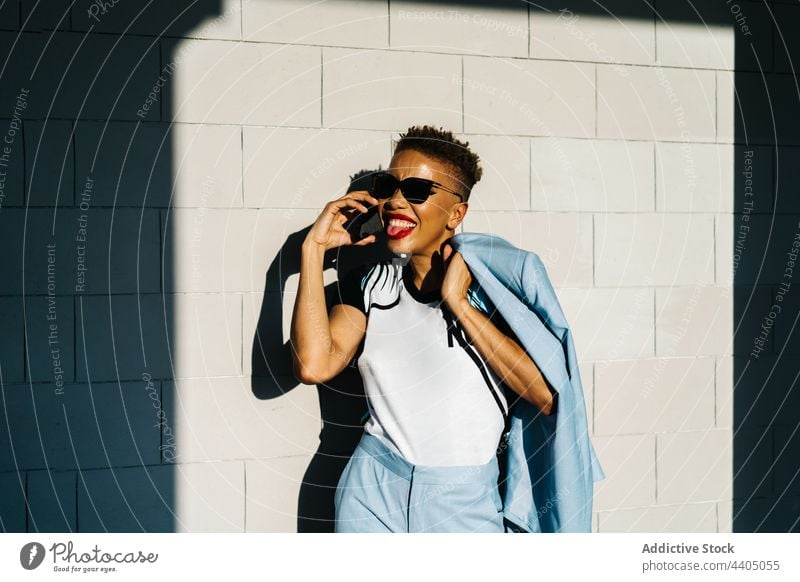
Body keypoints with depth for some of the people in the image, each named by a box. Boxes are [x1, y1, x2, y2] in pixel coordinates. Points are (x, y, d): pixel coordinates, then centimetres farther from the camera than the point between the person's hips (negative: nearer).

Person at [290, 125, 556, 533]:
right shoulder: (371, 285, 2)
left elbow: (546, 396, -19)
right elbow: (313, 365, -14)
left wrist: (457, 303, -20)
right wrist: (313, 248, -10)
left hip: (464, 503, -2)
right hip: (373, 492, 2)